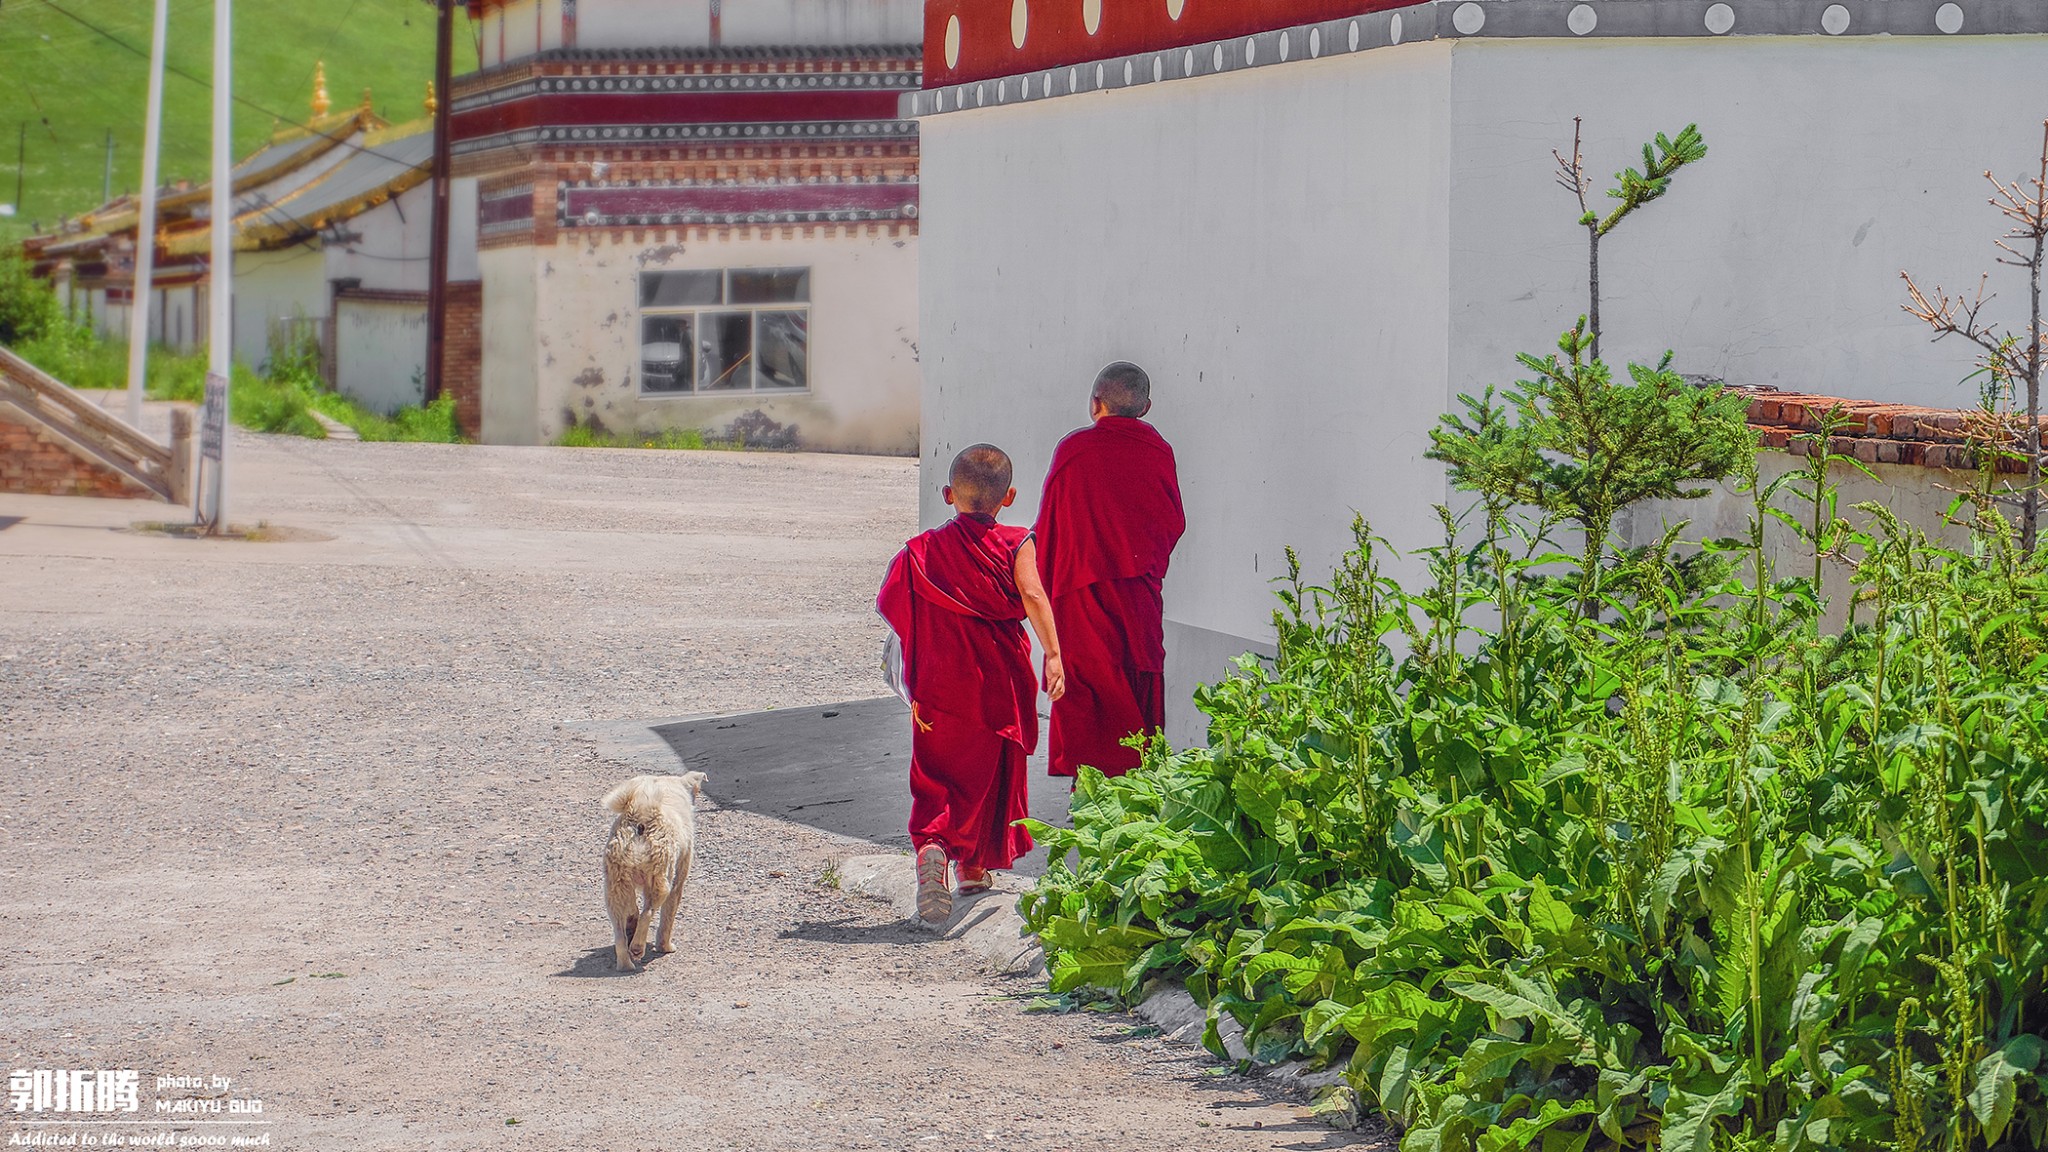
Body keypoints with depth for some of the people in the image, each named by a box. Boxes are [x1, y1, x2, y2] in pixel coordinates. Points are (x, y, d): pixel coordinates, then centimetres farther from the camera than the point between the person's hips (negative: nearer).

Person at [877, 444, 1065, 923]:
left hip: (939, 685, 0)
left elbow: (891, 605, 0)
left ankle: (932, 846, -26)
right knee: (990, 773, 17)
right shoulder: (1015, 545, -4)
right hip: (998, 683, 0)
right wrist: (1052, 654, -24)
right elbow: (1032, 595, -19)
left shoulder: (924, 550, 0)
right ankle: (974, 865, 28)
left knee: (936, 774, 2)